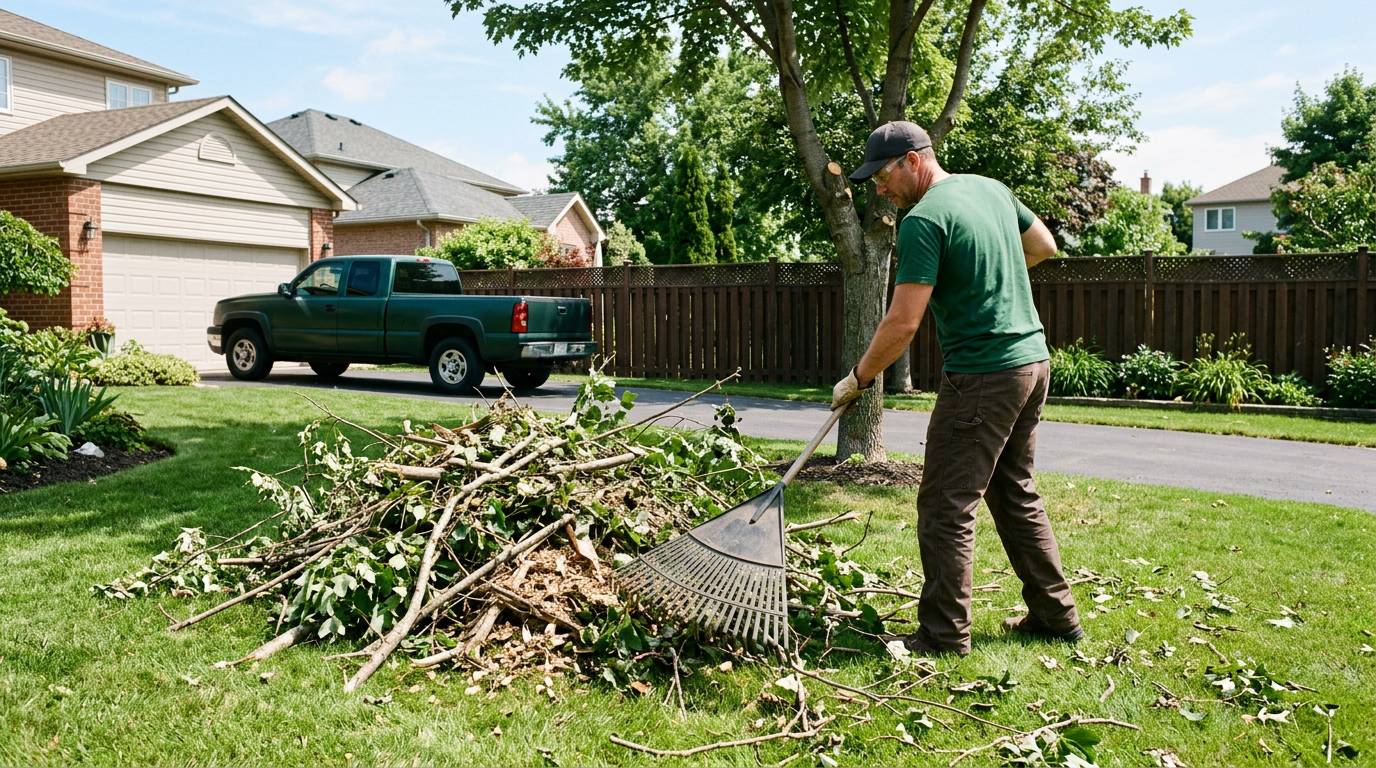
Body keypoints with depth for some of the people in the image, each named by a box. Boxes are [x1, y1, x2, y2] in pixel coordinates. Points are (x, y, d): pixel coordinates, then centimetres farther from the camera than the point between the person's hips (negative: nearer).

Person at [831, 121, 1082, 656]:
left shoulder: (923, 220, -15)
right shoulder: (990, 188, 11)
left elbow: (903, 322, -19)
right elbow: (1044, 246, 23)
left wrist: (858, 378, -7)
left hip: (981, 376, -9)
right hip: (1032, 358, 9)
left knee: (946, 507, -1)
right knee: (1015, 493, 20)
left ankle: (944, 635, 7)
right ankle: (1055, 615, 28)